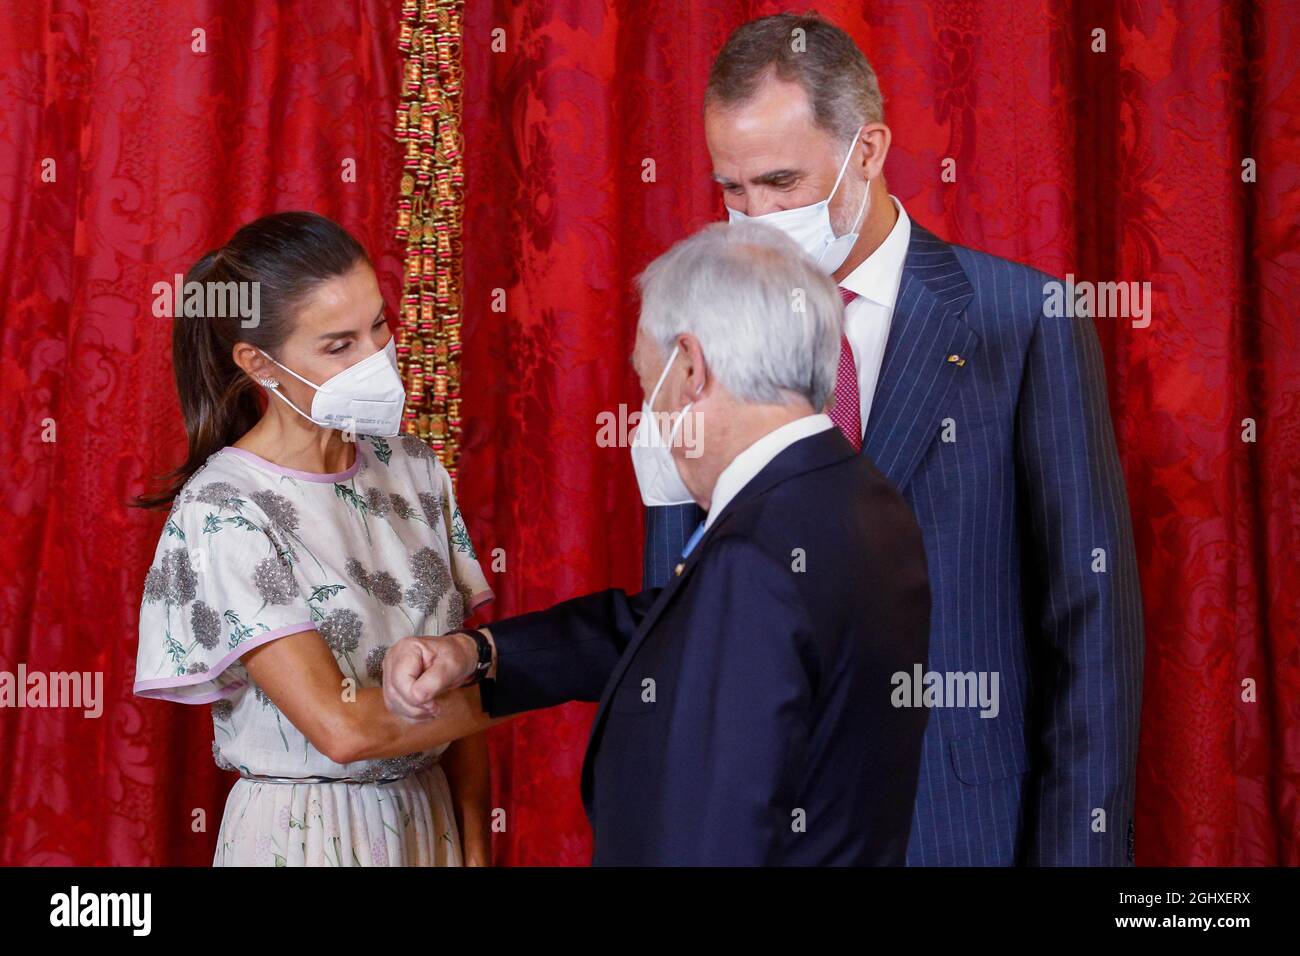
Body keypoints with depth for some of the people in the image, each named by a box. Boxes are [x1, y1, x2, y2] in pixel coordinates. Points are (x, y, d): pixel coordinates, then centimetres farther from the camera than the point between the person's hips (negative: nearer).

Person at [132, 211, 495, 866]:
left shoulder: (413, 467, 1)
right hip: (304, 834, -5)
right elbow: (343, 727, -25)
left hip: (432, 817, 5)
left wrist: (475, 848, -4)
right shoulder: (222, 511, -18)